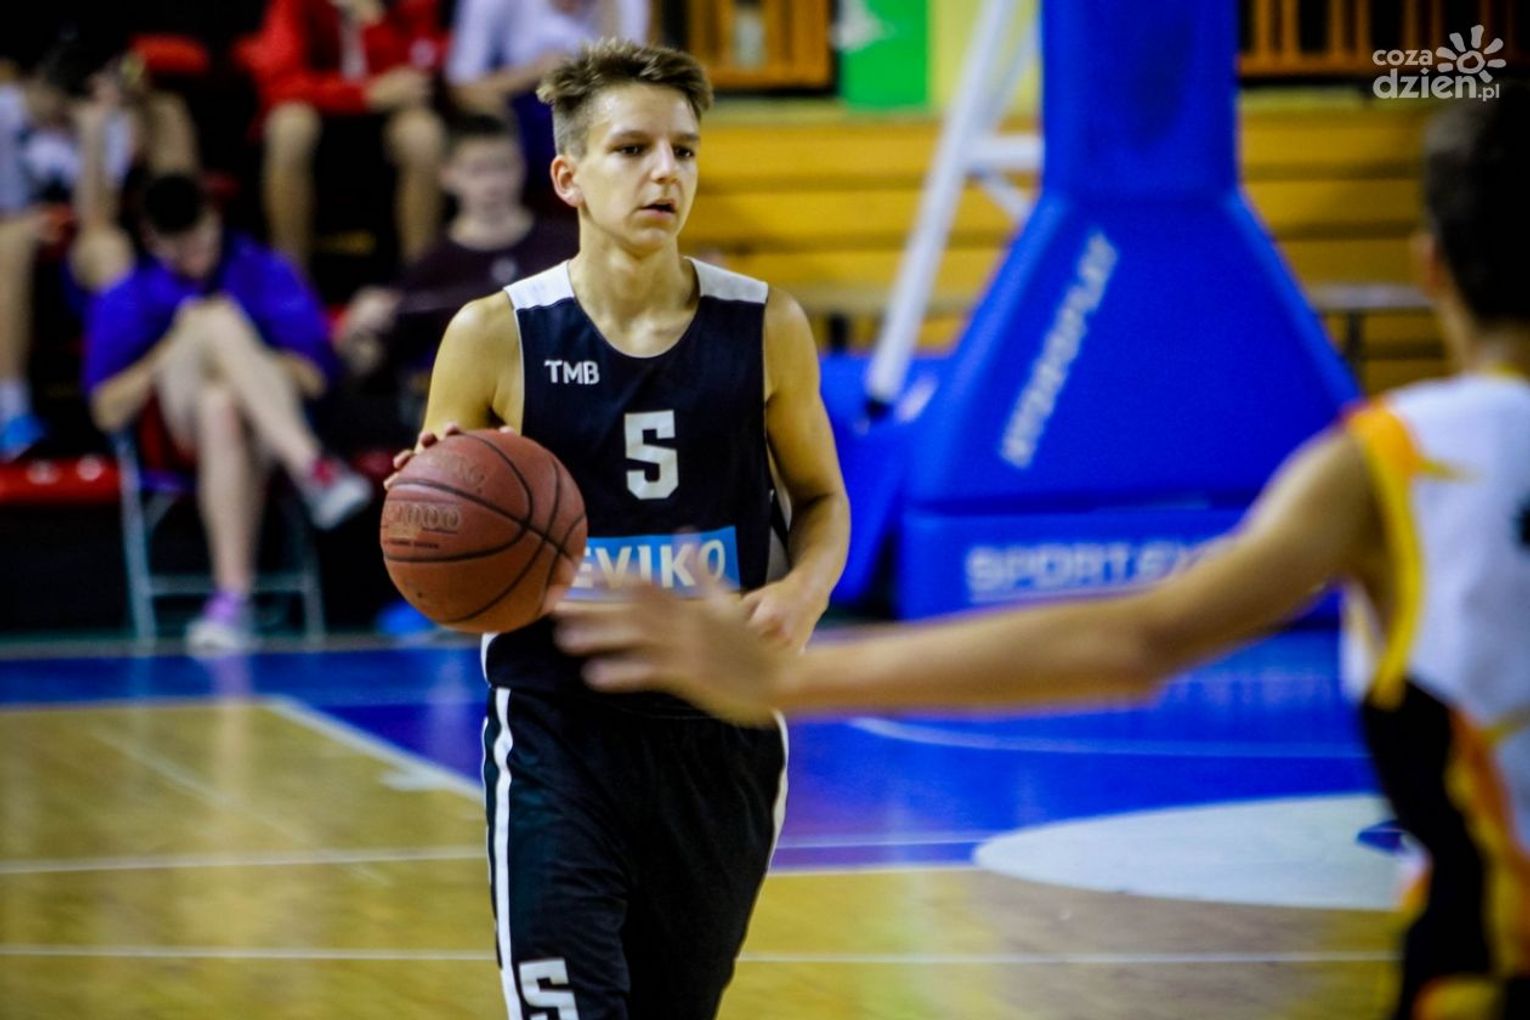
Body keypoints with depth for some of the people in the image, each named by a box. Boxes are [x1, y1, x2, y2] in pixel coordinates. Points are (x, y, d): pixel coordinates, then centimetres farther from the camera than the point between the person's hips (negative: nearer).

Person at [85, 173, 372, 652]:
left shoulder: (264, 275, 8)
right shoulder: (126, 302, 9)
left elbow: (313, 377, 4)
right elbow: (108, 412, 3)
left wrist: (235, 359, -9)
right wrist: (174, 351, -8)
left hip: (266, 431, 0)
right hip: (176, 429, 0)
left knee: (221, 407, -39)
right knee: (218, 317, -31)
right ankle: (313, 469, -50)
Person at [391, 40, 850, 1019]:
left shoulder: (764, 329, -2)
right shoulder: (496, 338, -6)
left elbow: (822, 499, 12)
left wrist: (803, 591, -10)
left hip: (718, 732, 3)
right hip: (556, 728, -3)